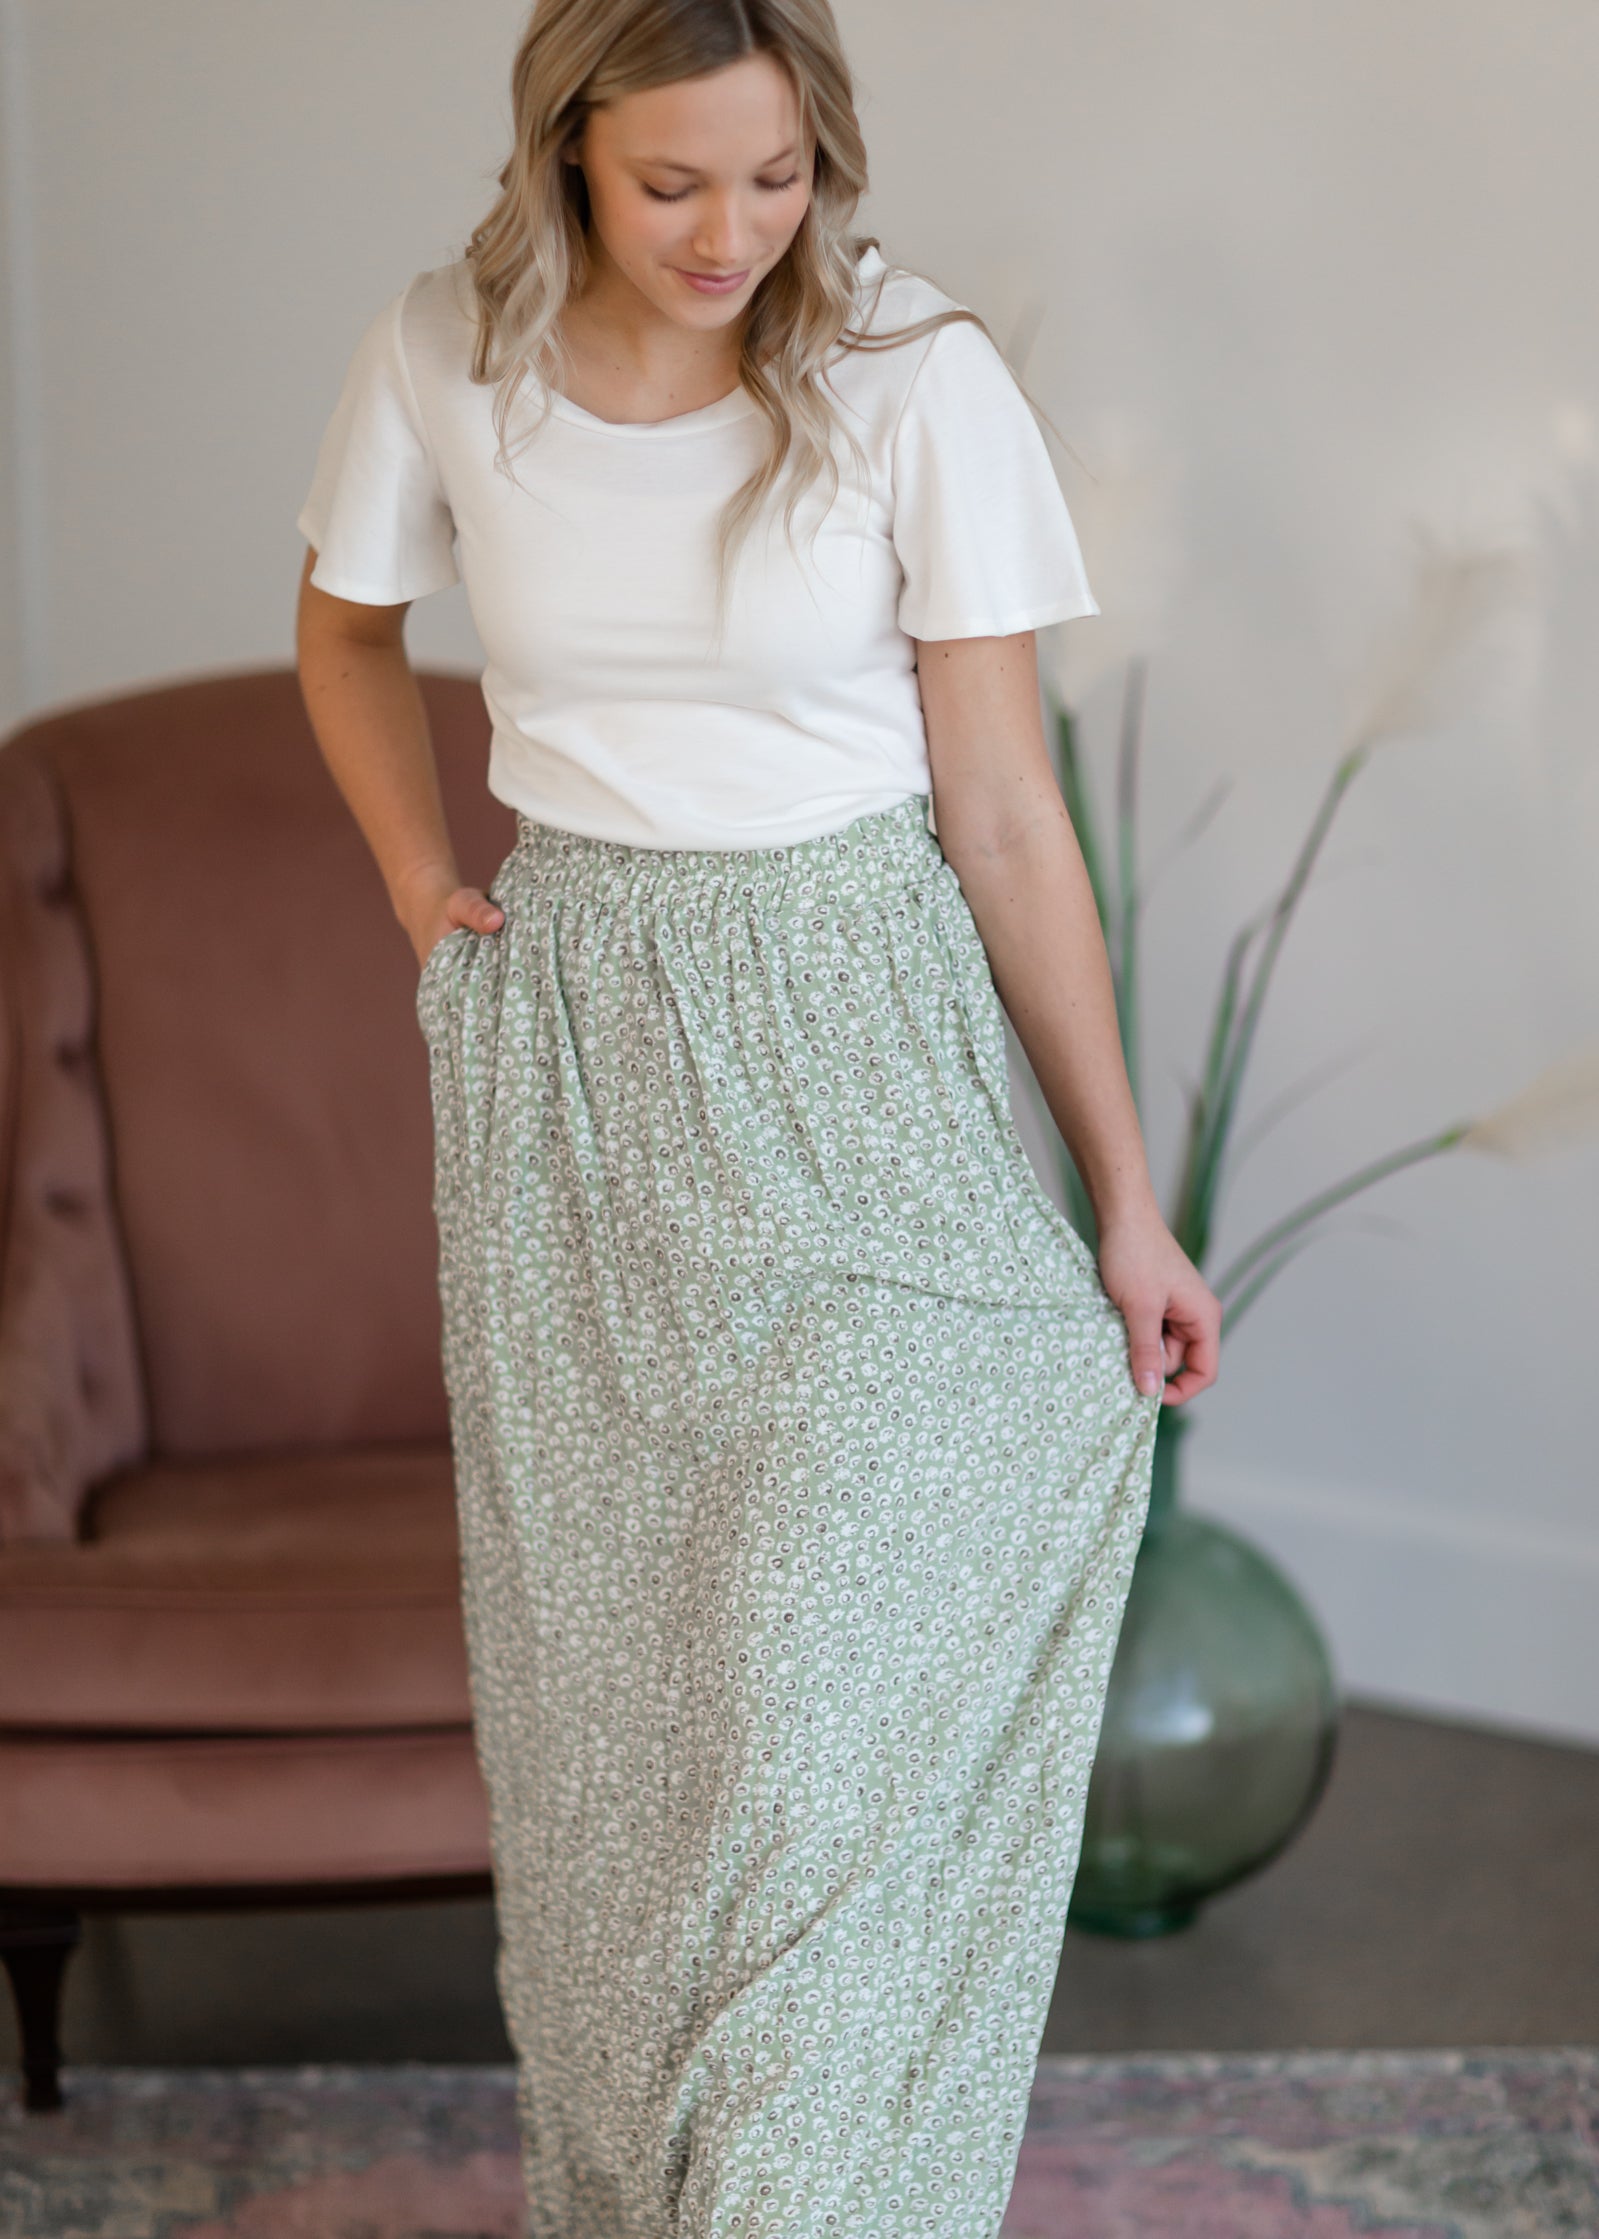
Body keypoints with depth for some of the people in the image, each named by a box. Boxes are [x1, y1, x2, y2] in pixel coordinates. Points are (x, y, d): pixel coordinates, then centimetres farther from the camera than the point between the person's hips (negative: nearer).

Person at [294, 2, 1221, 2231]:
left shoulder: (915, 377, -12)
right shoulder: (447, 355, -4)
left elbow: (1004, 808, -7)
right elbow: (347, 627, 18)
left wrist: (1127, 1199, -6)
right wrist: (424, 880, 5)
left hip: (850, 1058, -3)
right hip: (565, 1062, 3)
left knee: (817, 1686, -11)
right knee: (587, 1667, 10)